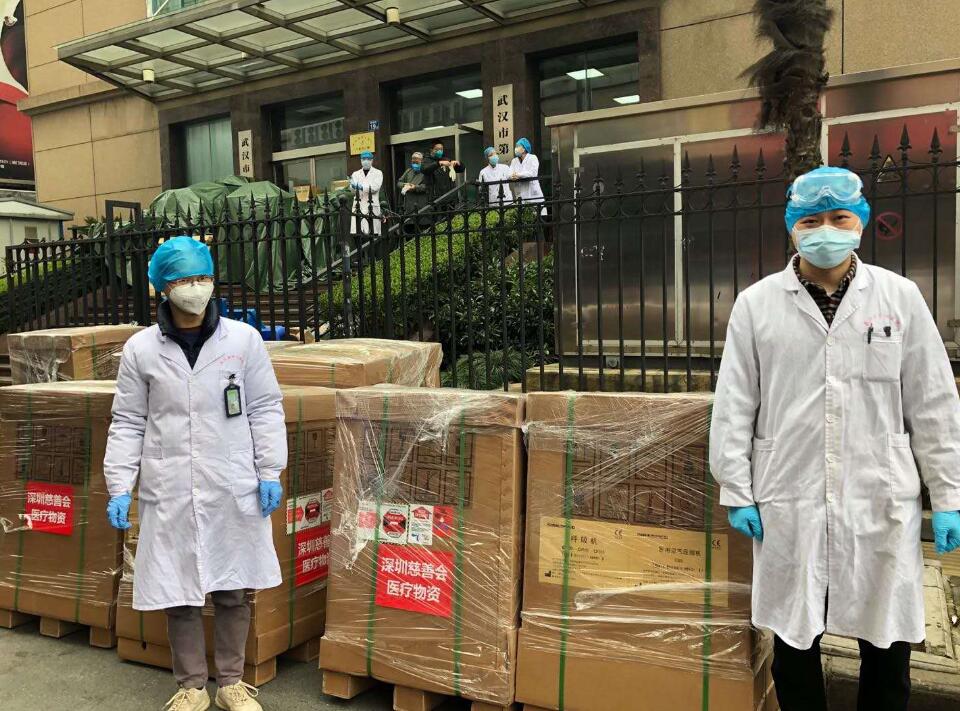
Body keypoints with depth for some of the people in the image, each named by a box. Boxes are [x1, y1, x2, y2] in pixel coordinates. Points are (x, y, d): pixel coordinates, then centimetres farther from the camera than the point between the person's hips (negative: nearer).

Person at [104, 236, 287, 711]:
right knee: (178, 591, 8)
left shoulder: (243, 339, 0)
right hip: (171, 492, 1)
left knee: (233, 590, 10)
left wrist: (270, 472, -2)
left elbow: (265, 409, 3)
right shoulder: (140, 349, 2)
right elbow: (128, 423, 6)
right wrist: (119, 487, 0)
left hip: (234, 490, 0)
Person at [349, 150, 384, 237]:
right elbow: (353, 190, 6)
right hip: (358, 206, 2)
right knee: (357, 233, -6)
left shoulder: (378, 173, 10)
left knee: (373, 233, -6)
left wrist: (362, 187, -19)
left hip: (372, 207, -2)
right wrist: (353, 186, -17)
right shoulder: (356, 174, 18)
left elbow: (375, 187, -7)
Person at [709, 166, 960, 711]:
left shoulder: (901, 297, 1)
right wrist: (736, 493, -2)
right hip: (789, 504, 0)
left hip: (881, 503, 1)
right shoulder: (756, 304, 0)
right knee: (794, 640, 12)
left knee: (889, 646, 11)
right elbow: (734, 407, 1)